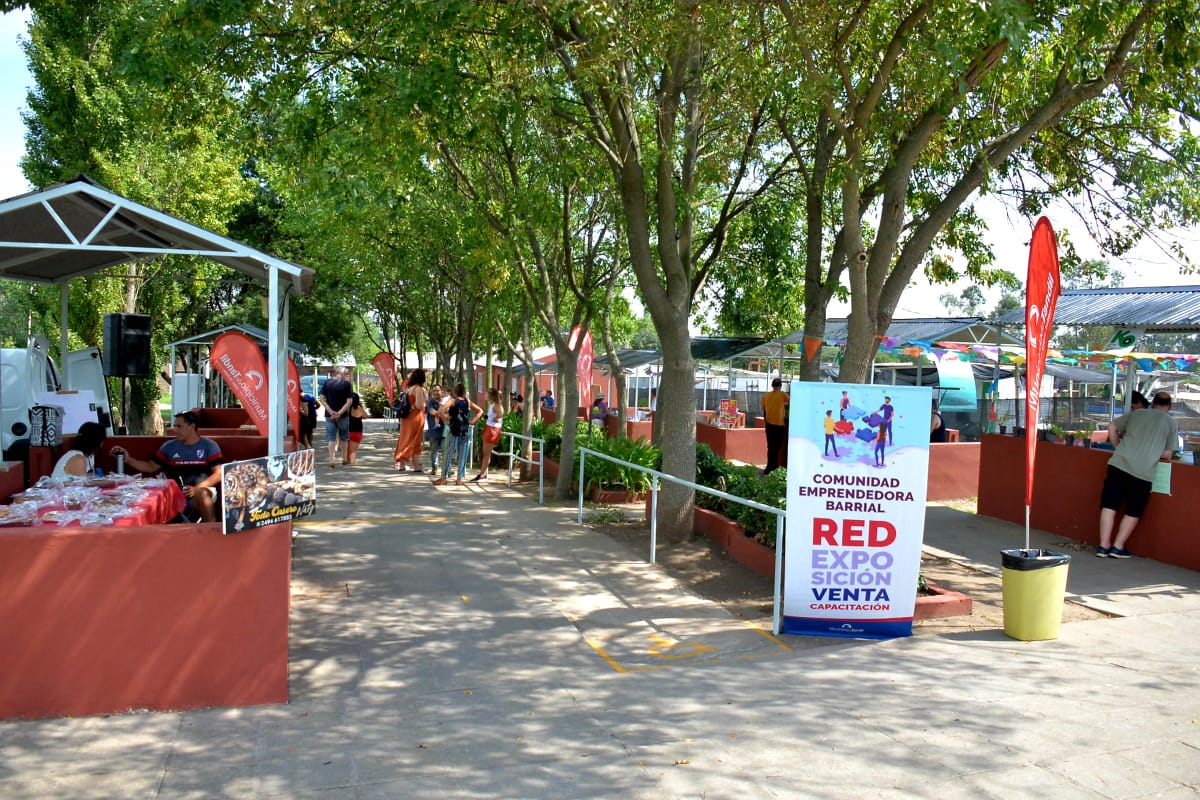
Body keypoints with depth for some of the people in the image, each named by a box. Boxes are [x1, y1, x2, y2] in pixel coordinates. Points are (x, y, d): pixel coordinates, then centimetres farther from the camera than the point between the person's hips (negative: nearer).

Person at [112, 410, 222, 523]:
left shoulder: (210, 446, 7)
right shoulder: (169, 446, 18)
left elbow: (218, 474, -2)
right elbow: (151, 467, 25)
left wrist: (197, 488, -16)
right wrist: (129, 459, 12)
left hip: (203, 490, -3)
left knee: (201, 493, -39)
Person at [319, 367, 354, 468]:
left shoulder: (327, 382, 3)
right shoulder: (347, 384, -6)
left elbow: (321, 398, -5)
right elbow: (349, 401, -14)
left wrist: (331, 411, -11)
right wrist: (340, 413, -15)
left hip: (329, 415, 2)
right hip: (343, 415, -1)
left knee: (331, 438, 4)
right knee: (343, 437, 14)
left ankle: (332, 459, -8)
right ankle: (344, 458, 24)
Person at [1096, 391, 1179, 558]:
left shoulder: (1137, 413, 17)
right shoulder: (1171, 423, 10)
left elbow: (1112, 427, 18)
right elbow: (1167, 454, 7)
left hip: (1119, 463, 2)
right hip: (1143, 472, -2)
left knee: (1109, 505, 5)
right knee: (1133, 512, 12)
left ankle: (1104, 546, 4)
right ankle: (1118, 547, 11)